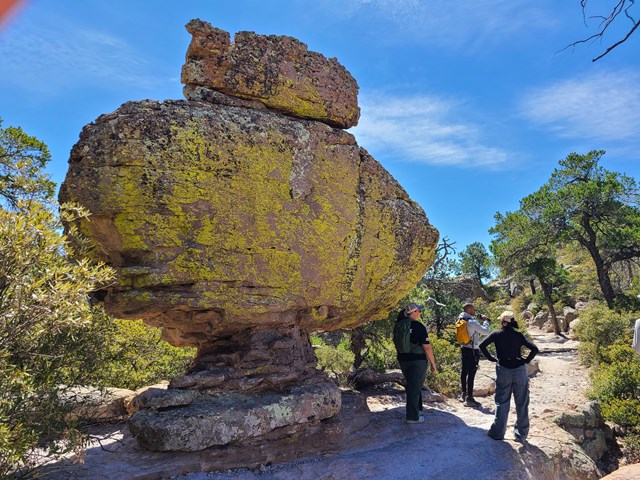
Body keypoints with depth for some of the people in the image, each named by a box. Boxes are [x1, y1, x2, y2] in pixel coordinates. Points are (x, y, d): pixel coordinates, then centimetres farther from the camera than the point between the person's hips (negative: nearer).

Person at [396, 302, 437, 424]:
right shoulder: (419, 327, -16)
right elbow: (427, 347, -17)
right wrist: (433, 363, -8)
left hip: (403, 360, 6)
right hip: (417, 361, -6)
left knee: (412, 385, 22)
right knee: (415, 387, 4)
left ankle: (417, 408, 35)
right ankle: (413, 416, 10)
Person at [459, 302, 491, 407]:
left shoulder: (462, 320, 5)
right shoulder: (472, 322, -20)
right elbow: (485, 331, -20)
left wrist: (479, 318, 10)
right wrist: (485, 321, -4)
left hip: (464, 348, 9)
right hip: (472, 350, -9)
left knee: (464, 371, 17)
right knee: (471, 374, -6)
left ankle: (463, 395, 30)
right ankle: (469, 399, -4)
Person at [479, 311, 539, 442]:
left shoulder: (496, 334, -3)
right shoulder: (519, 335, 1)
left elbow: (482, 345, -11)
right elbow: (534, 349, -7)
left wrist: (490, 358, 0)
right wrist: (526, 360, 4)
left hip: (503, 371, -1)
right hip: (520, 371, 1)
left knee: (502, 403, 9)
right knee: (522, 403, 12)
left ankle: (497, 433, 14)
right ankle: (521, 435, 19)